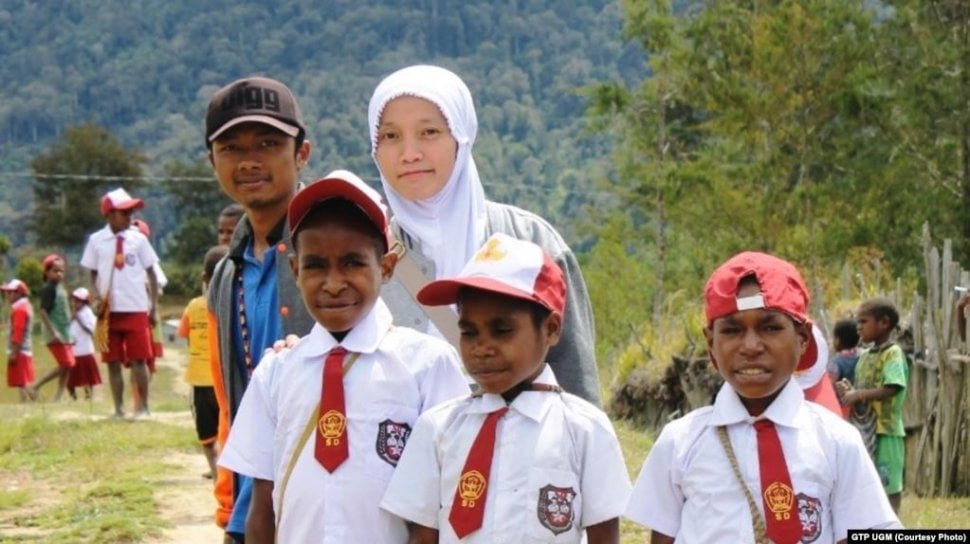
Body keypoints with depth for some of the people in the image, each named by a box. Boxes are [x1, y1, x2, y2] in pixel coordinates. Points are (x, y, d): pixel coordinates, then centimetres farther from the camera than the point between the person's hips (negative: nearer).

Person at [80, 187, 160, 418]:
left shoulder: (138, 239, 2)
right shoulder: (96, 240, 3)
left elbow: (151, 273, 6)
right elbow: (93, 274, 9)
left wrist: (154, 307, 2)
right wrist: (97, 298, -7)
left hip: (136, 309, -1)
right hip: (109, 310, 1)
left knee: (139, 360, -1)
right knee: (113, 362, 5)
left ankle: (142, 406, 8)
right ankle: (119, 408, 11)